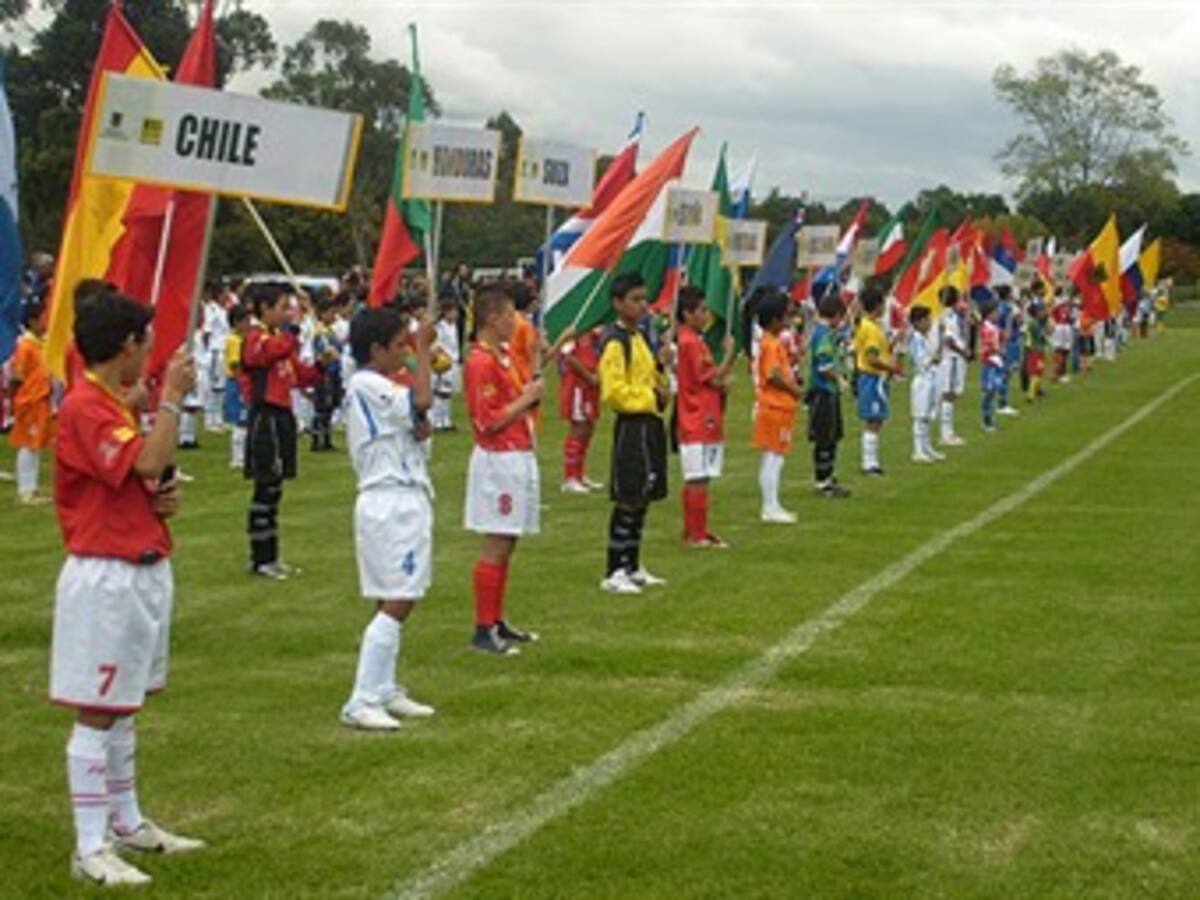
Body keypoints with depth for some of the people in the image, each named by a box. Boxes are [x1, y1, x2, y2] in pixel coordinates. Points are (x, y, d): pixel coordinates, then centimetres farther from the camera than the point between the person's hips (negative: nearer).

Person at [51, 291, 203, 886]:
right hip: (106, 576, -10)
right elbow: (147, 464, -27)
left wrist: (165, 497, 3)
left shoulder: (114, 405, 14)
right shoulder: (84, 407, -16)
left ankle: (127, 823, 28)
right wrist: (171, 399, -17)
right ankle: (91, 848, 0)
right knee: (96, 713, -4)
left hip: (141, 569, 10)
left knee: (122, 707, 18)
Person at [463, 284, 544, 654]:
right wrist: (527, 398, -14)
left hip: (517, 459, 10)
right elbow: (491, 421, -20)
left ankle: (497, 621, 22)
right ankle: (483, 629, -2)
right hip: (499, 460, -10)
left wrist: (529, 393, 3)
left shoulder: (502, 356, 14)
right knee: (496, 545, -7)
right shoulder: (481, 362, -16)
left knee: (506, 543, 14)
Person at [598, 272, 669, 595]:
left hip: (651, 423, 9)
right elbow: (613, 392, -20)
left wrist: (660, 389, 6)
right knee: (628, 499, -8)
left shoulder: (641, 336, 16)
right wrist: (650, 398, -15)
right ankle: (614, 572, -2)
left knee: (643, 497, 12)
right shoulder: (615, 342, -13)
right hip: (632, 426, -9)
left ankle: (632, 567, 20)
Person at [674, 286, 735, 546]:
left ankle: (693, 532, 17)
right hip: (699, 422, -10)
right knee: (699, 479, -7)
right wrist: (729, 353, -6)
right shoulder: (691, 342, -14)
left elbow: (712, 380, 20)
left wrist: (722, 381, 1)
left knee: (695, 480, 12)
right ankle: (698, 534, -4)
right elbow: (714, 378, -15)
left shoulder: (694, 340, 16)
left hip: (703, 422, 10)